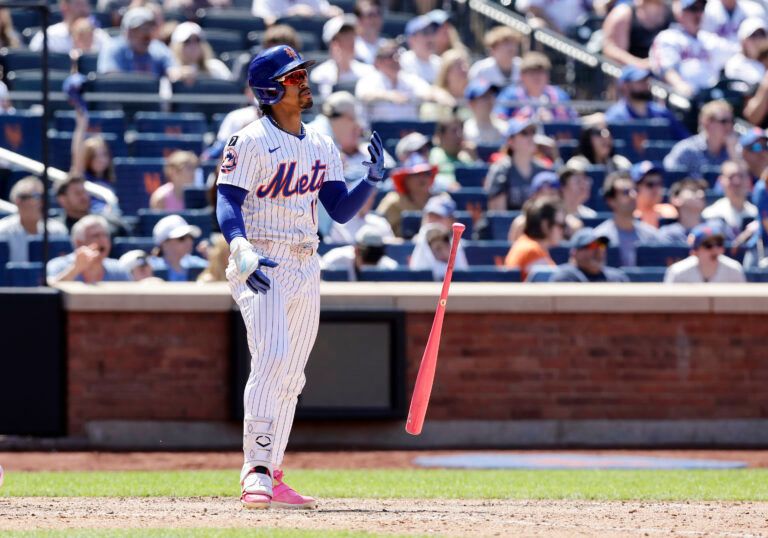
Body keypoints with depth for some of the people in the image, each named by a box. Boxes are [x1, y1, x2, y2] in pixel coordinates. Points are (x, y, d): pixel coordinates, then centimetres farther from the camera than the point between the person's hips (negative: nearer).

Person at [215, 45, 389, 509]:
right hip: (261, 268, -7)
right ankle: (256, 473, -24)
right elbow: (227, 202, -14)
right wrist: (242, 251, -31)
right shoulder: (251, 142, -7)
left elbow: (341, 210, 10)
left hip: (305, 269, 7)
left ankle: (271, 478, 15)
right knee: (271, 356, -22)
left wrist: (373, 180, -8)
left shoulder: (322, 147, 13)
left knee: (290, 377, 8)